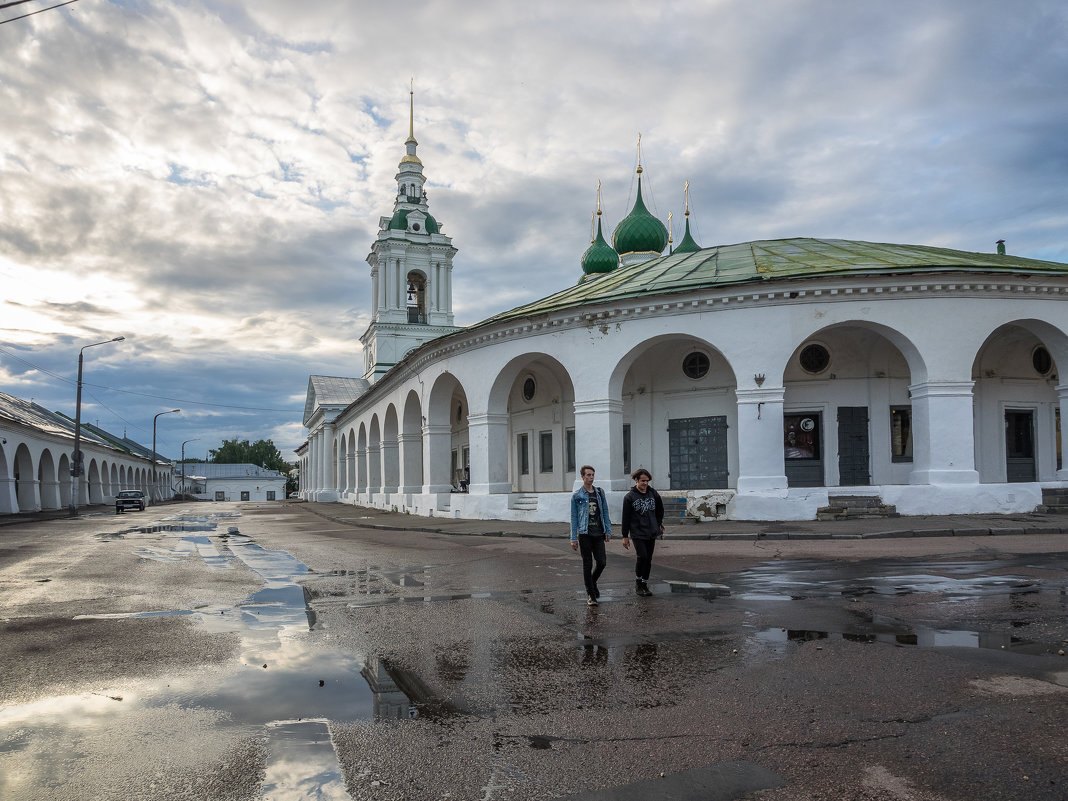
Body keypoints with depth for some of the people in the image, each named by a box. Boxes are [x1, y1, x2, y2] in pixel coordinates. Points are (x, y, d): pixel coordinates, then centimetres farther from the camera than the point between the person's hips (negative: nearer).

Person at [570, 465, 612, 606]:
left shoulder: (600, 492, 10)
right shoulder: (577, 495, 0)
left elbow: (605, 512, 15)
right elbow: (574, 517, 1)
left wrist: (608, 531, 9)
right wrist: (573, 539, -2)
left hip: (599, 533, 3)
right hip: (584, 534, -3)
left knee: (602, 562, -1)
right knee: (587, 564, 0)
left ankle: (592, 583, 28)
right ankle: (590, 594, 9)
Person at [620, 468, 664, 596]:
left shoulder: (653, 494, 6)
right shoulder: (629, 497, -5)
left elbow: (660, 510, 23)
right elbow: (626, 518, -3)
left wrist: (659, 524, 18)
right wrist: (625, 536, -3)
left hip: (651, 533, 4)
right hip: (637, 533, -4)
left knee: (648, 559, 6)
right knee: (642, 557, -15)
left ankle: (644, 584, 17)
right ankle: (638, 582, 4)